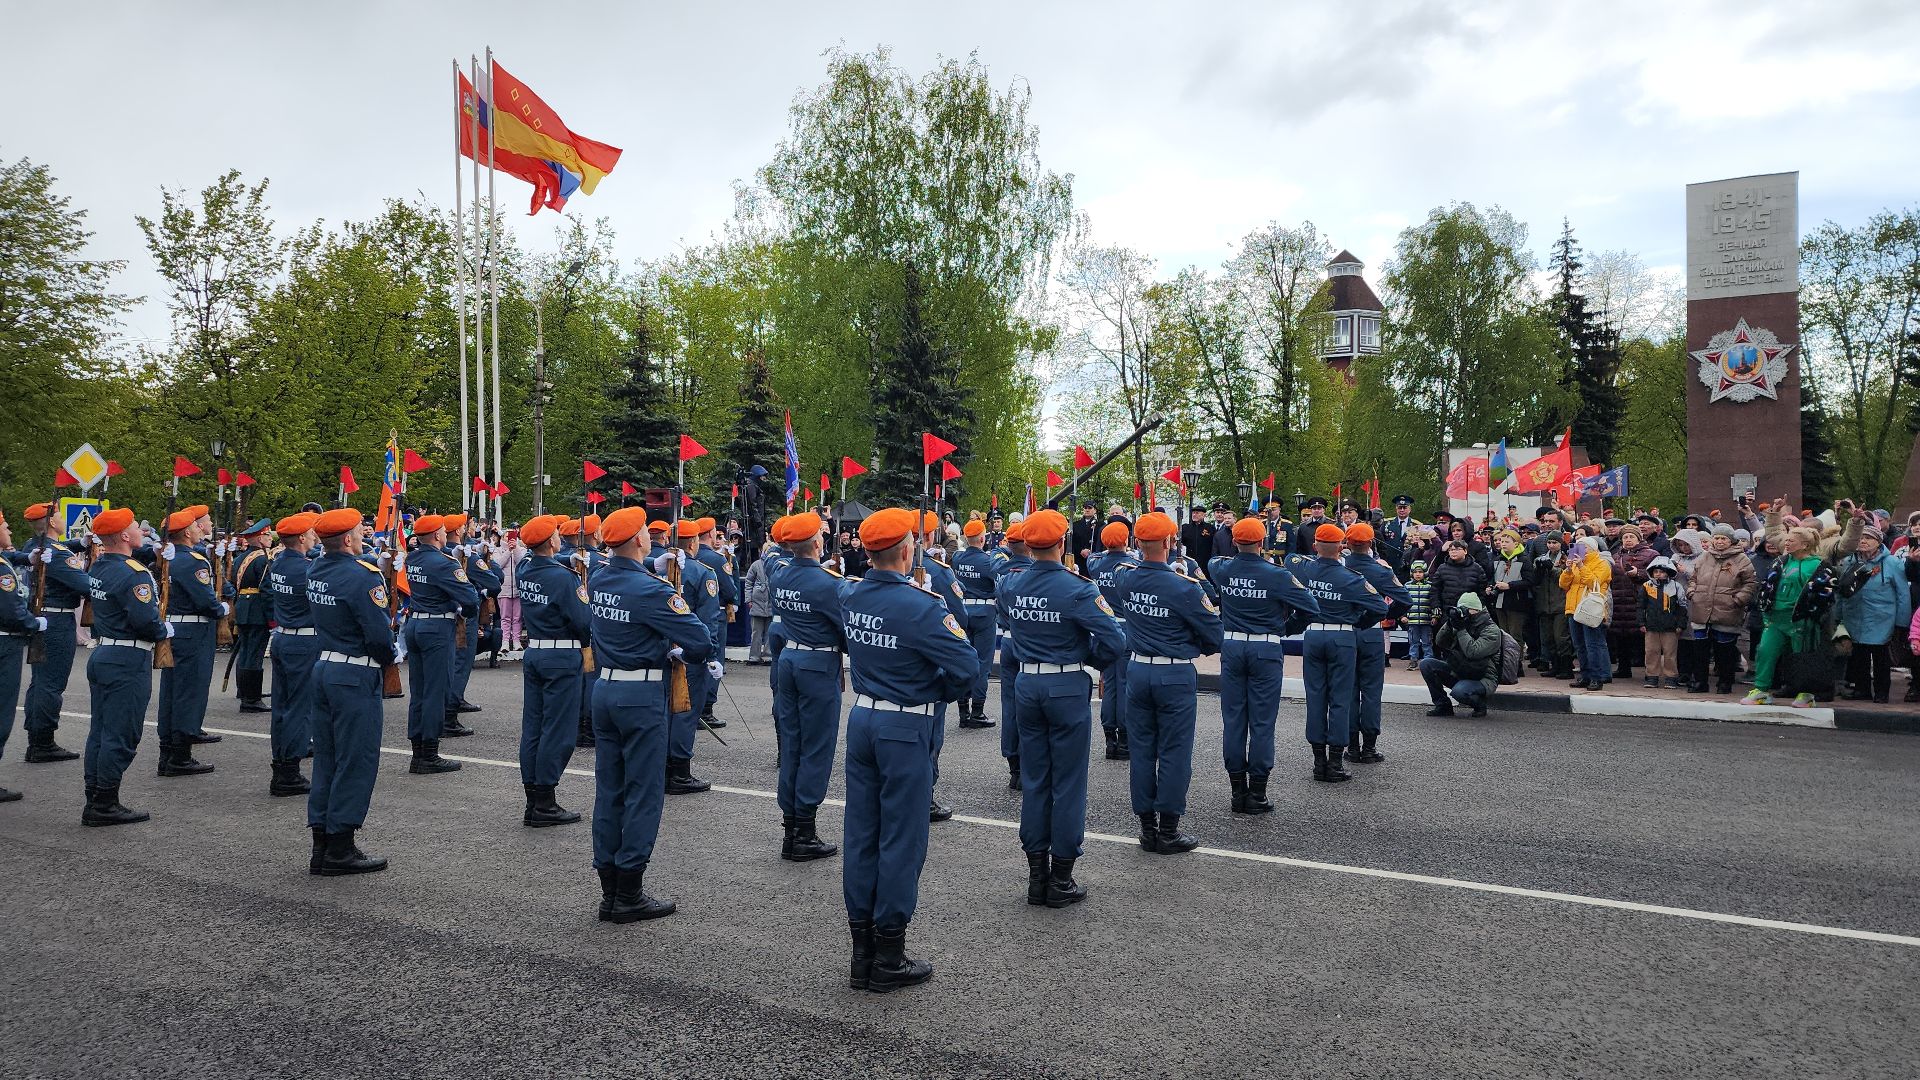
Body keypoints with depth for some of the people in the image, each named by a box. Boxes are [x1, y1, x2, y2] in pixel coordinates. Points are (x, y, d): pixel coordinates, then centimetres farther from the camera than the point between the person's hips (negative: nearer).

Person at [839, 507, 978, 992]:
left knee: (861, 834, 11)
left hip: (861, 719, 7)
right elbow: (966, 666, -20)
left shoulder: (852, 599, 2)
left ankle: (862, 953, 21)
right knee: (901, 838, 3)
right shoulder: (920, 607, -20)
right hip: (905, 729, -7)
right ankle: (889, 958, 11)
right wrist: (940, 692, -1)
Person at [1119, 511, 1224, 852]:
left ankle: (1147, 827, 19)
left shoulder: (1128, 581, -2)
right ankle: (1168, 831, 10)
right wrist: (1202, 648, 10)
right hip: (1175, 675, -5)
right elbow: (1215, 633, -10)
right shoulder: (1183, 587, -18)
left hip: (1138, 671, 5)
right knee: (1173, 753, 4)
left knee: (1141, 749, 11)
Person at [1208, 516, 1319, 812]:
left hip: (1232, 646, 3)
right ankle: (1256, 794, 4)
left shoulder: (1222, 570, -1)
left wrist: (1241, 555, 33)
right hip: (1267, 650, -3)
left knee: (1232, 719, 8)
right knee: (1261, 722, 2)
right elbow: (1312, 607, -7)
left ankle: (1237, 791, 12)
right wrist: (1286, 616, 11)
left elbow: (1212, 563, 25)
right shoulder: (1277, 576, -12)